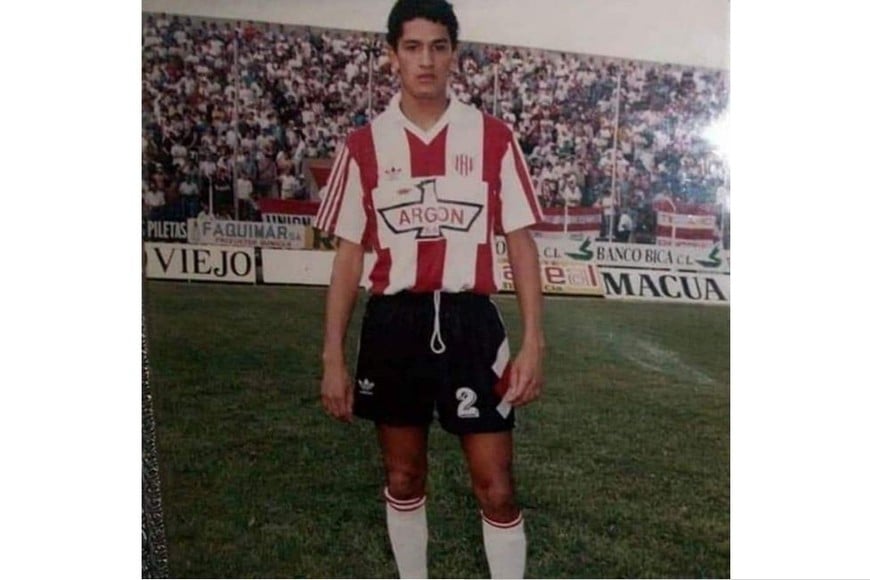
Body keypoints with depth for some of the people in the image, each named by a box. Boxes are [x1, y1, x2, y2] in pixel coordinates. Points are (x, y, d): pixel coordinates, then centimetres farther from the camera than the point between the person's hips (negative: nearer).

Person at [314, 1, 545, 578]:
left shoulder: (494, 138, 1)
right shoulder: (363, 145, 3)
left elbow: (521, 243, 3)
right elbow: (349, 255, 5)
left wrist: (534, 341, -5)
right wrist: (333, 357, 2)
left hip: (470, 321, -1)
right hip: (393, 323, 2)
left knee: (496, 489, 2)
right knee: (403, 478, 15)